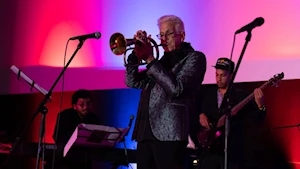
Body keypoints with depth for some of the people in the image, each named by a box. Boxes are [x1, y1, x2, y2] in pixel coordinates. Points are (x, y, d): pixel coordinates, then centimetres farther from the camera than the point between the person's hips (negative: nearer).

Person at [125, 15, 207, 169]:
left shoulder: (194, 58, 2)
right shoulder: (162, 61, 23)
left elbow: (175, 88, -14)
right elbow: (132, 82, 18)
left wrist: (150, 59, -12)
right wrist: (136, 54, 4)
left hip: (168, 133, -7)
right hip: (145, 132, 7)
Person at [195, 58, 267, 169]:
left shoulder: (242, 96, 2)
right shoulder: (206, 93, 12)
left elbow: (256, 119, -7)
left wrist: (260, 105, -27)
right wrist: (201, 114, -6)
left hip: (234, 151, -3)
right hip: (210, 149, 3)